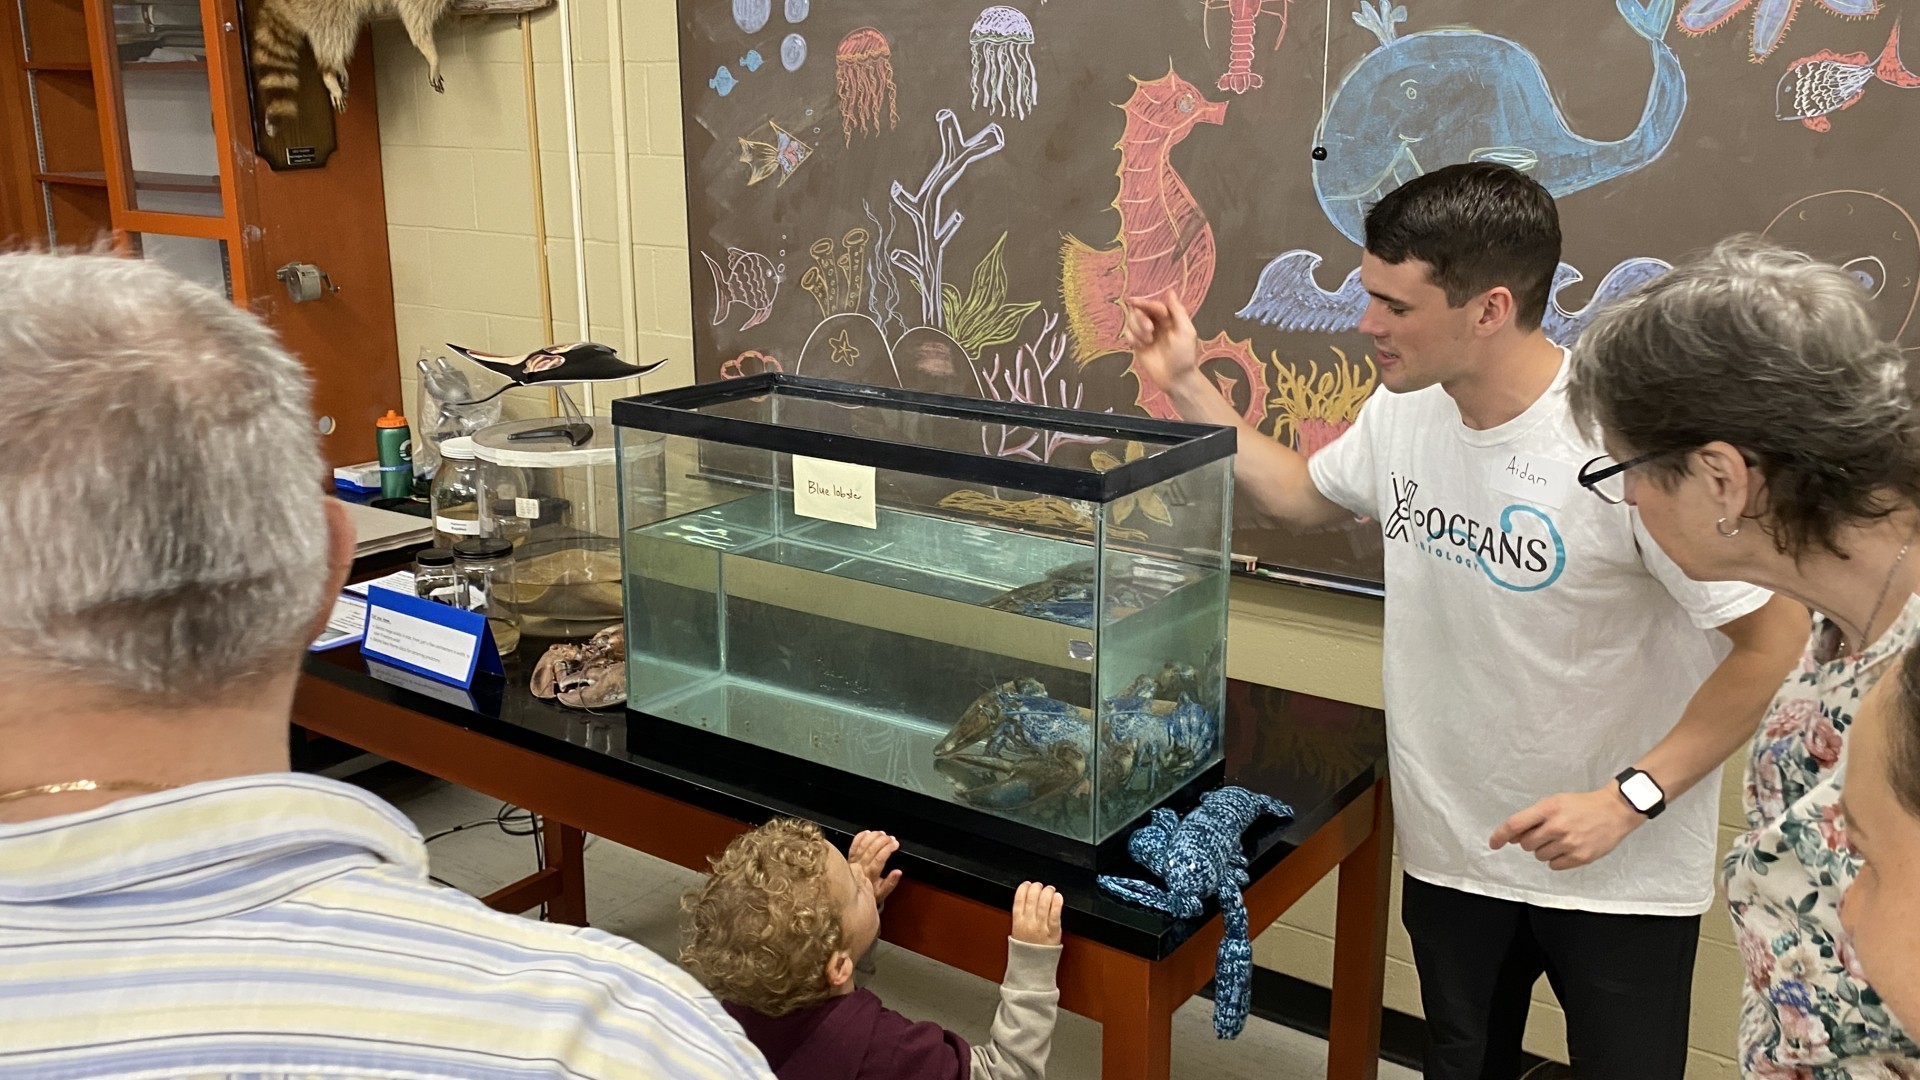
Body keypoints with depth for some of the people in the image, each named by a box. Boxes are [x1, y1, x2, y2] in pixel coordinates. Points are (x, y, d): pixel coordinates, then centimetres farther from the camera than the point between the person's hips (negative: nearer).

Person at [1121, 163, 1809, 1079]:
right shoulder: (1401, 411, -7)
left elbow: (1779, 642, -20)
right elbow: (1304, 496, 14)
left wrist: (1631, 797, -24)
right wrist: (1185, 383, 6)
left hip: (1621, 872, -5)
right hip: (1448, 848, 6)